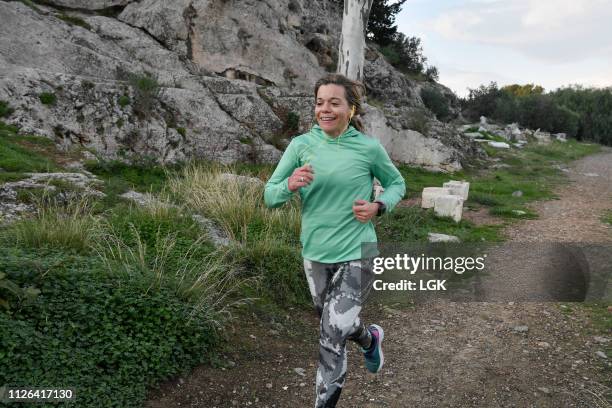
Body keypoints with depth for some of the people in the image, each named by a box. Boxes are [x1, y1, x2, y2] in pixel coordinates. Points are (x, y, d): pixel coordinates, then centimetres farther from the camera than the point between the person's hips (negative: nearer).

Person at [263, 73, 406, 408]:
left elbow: (396, 184, 7)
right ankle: (371, 339, 57)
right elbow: (269, 196, -4)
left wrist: (378, 206, -13)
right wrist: (290, 184, -26)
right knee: (334, 323, 23)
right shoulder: (301, 145, -5)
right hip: (314, 254, 4)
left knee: (332, 338, -5)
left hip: (356, 255, -4)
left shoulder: (368, 147, -9)